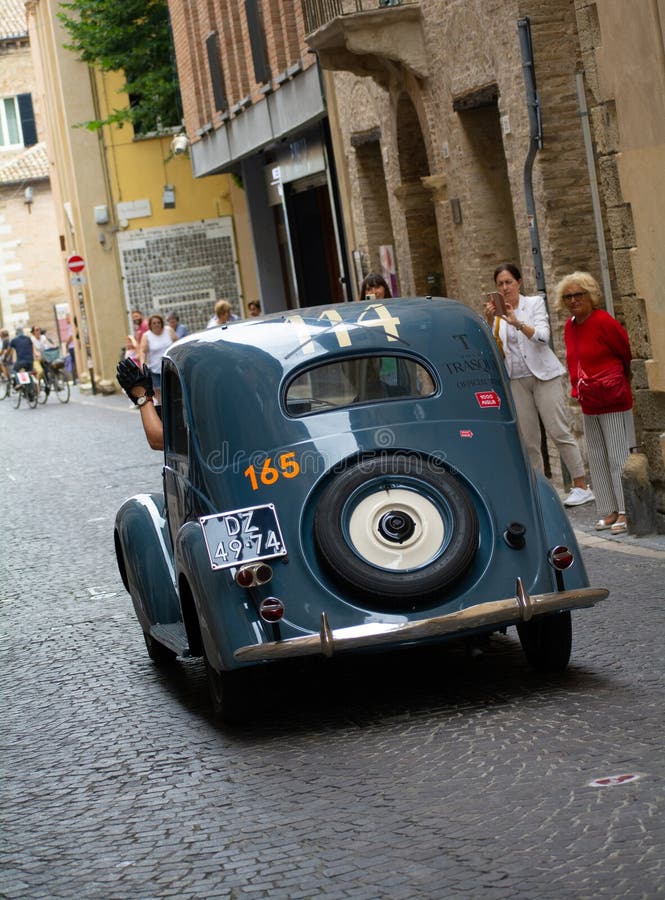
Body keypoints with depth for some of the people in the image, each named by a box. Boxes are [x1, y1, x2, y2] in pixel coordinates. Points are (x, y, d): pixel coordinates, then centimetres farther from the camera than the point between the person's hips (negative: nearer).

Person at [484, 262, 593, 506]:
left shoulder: (534, 303, 0)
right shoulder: (497, 312, 10)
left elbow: (543, 336, -14)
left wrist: (518, 323, -30)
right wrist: (489, 321, -15)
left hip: (544, 376, -4)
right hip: (515, 380, 4)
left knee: (559, 432, -8)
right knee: (528, 440, 2)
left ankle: (581, 487, -5)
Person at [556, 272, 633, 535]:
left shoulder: (604, 322, -14)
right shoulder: (570, 326, 9)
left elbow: (627, 355, -6)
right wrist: (577, 388, 12)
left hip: (613, 403, -8)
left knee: (618, 457, -5)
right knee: (597, 459, 11)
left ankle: (625, 512, -2)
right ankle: (609, 511, 18)